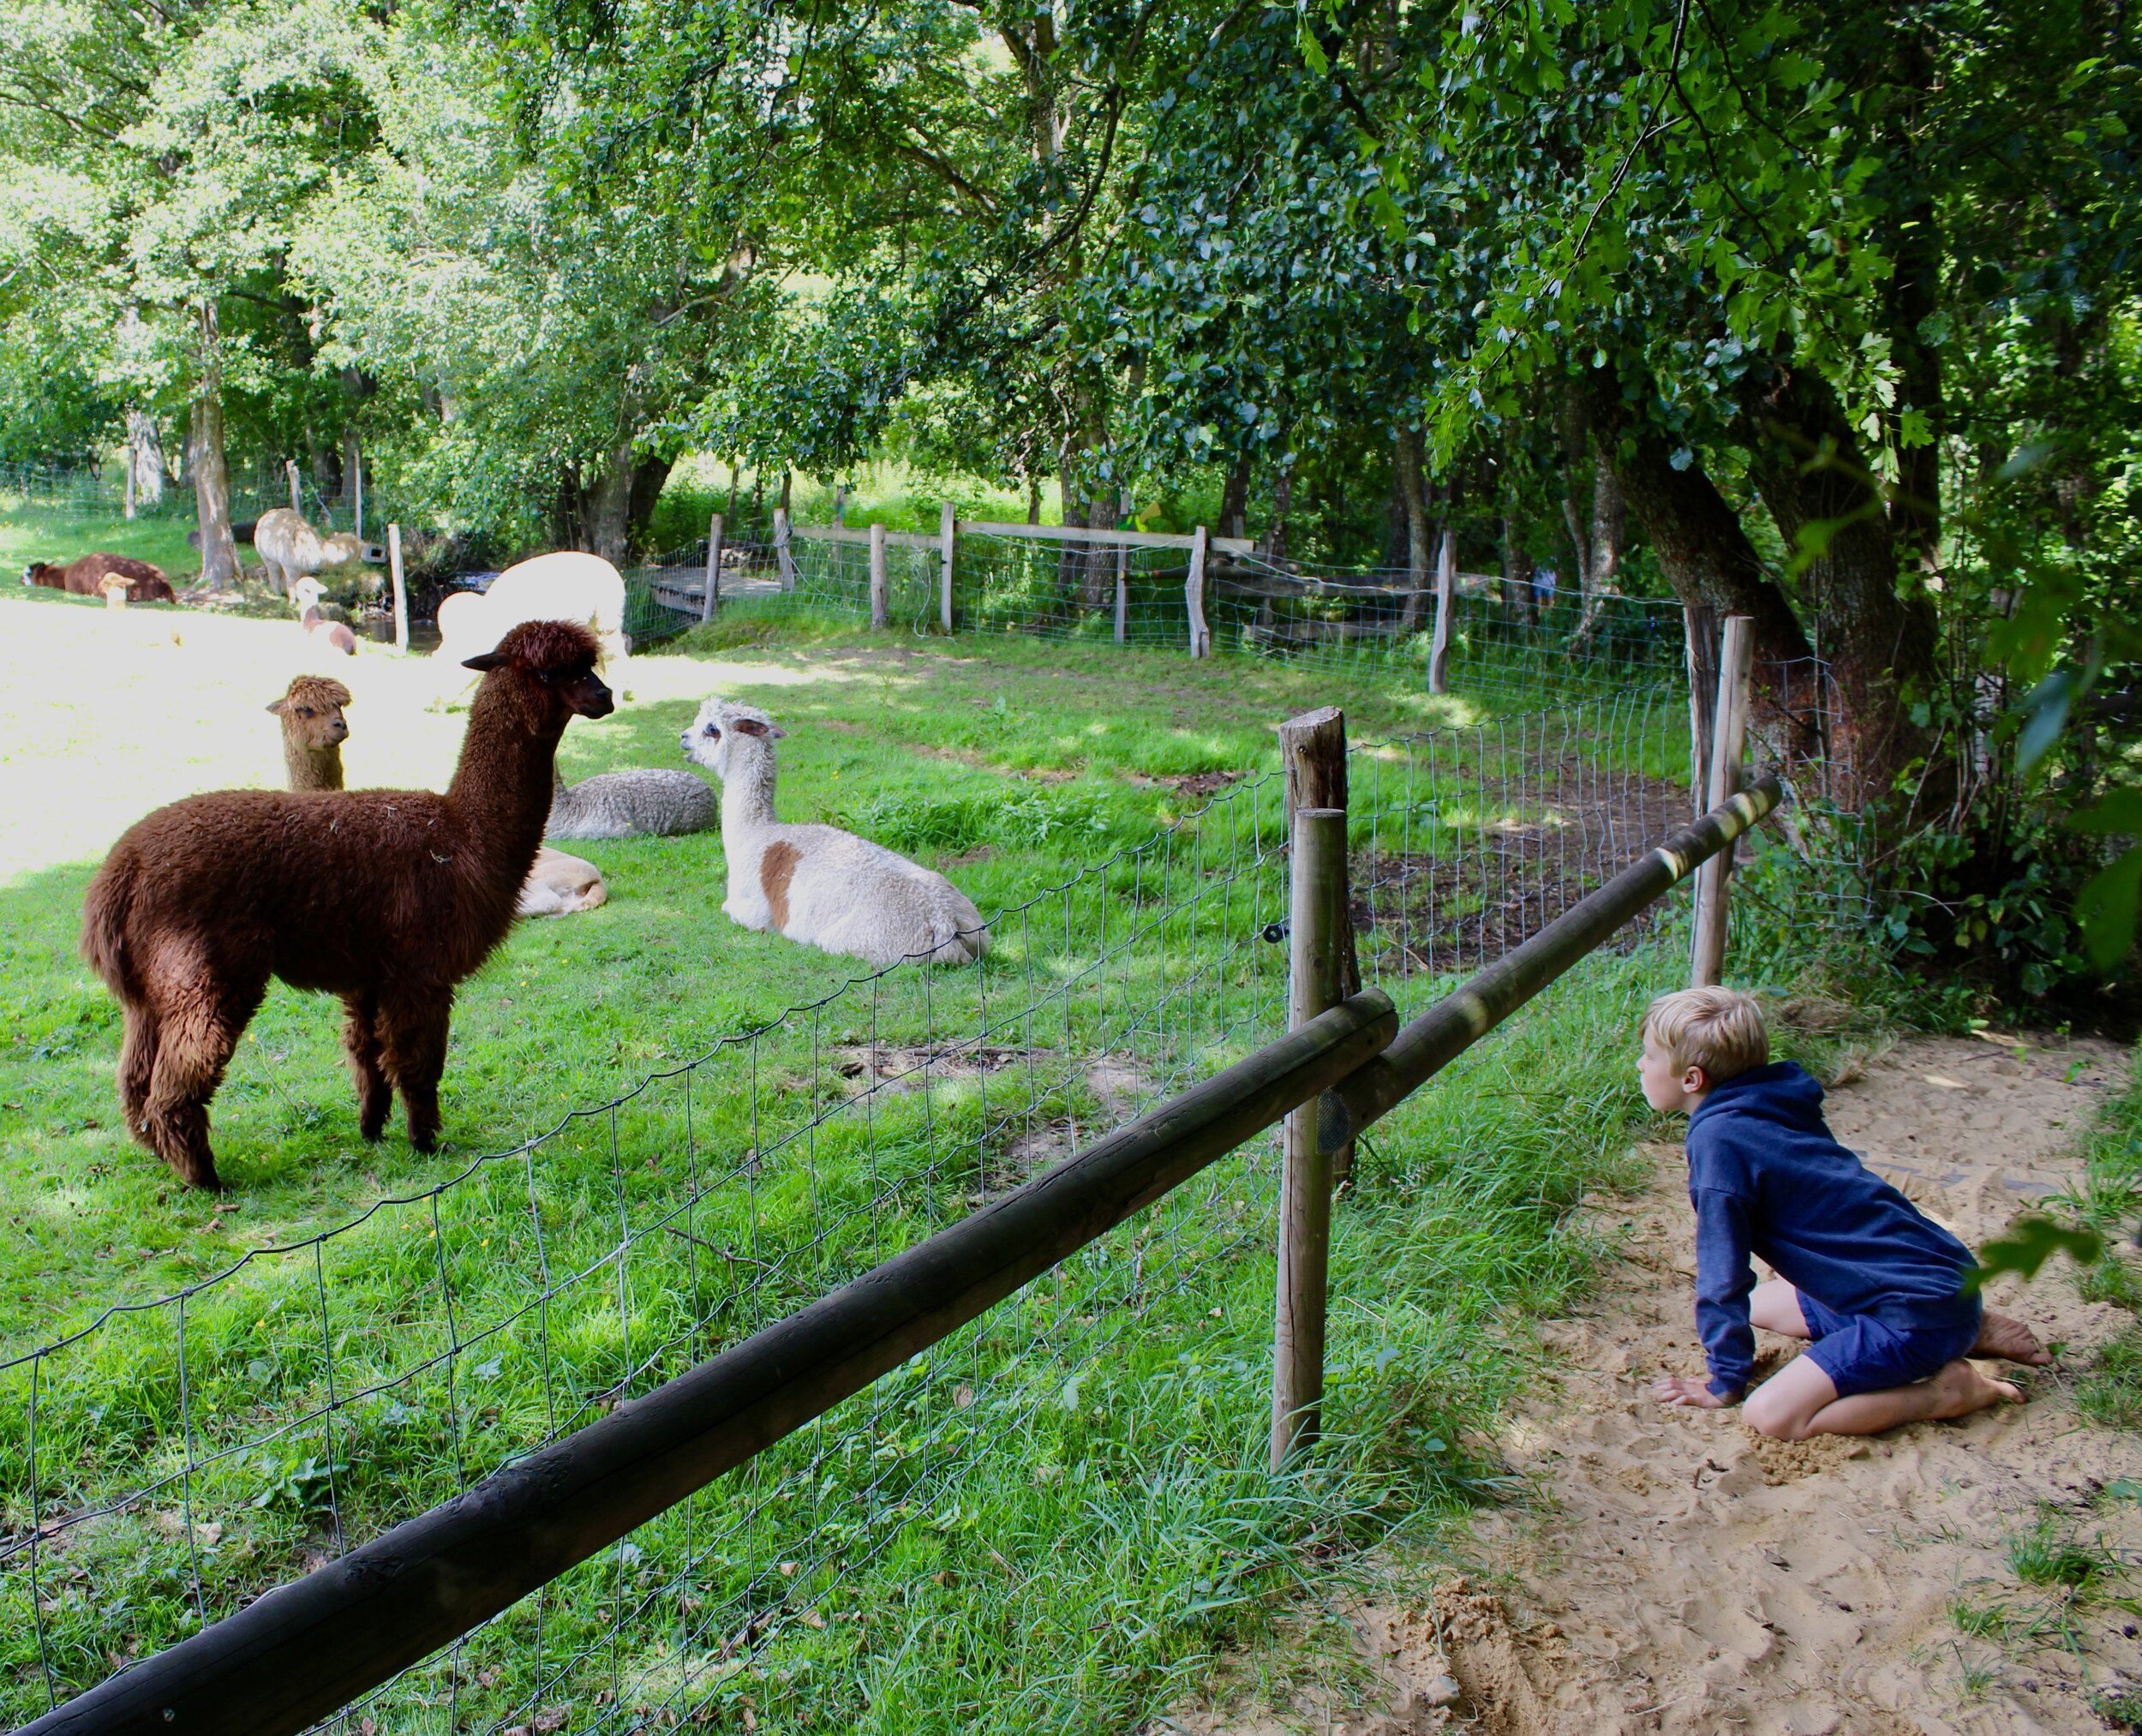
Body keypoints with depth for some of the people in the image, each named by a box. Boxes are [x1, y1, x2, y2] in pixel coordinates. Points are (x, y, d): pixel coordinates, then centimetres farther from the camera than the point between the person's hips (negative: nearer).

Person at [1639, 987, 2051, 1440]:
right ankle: (1964, 1332, 18)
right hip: (1941, 1277, 10)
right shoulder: (1772, 1107, 8)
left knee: (1770, 1414, -20)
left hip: (1921, 1307, -10)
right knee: (1763, 1305, 26)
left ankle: (1948, 1390, -5)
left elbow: (1724, 1278, -14)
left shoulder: (1718, 1138, -18)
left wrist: (1725, 1384, -3)